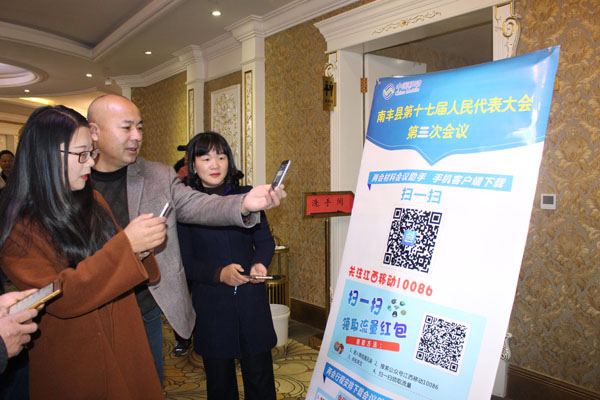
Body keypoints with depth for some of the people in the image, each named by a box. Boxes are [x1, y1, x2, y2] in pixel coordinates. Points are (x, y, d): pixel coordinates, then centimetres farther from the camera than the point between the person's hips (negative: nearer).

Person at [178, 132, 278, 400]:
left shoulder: (247, 196, 3)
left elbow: (265, 240, 7)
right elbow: (184, 260, -6)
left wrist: (260, 263, -13)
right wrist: (219, 274, -21)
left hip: (252, 300, 1)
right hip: (211, 304, -1)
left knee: (260, 375, 10)